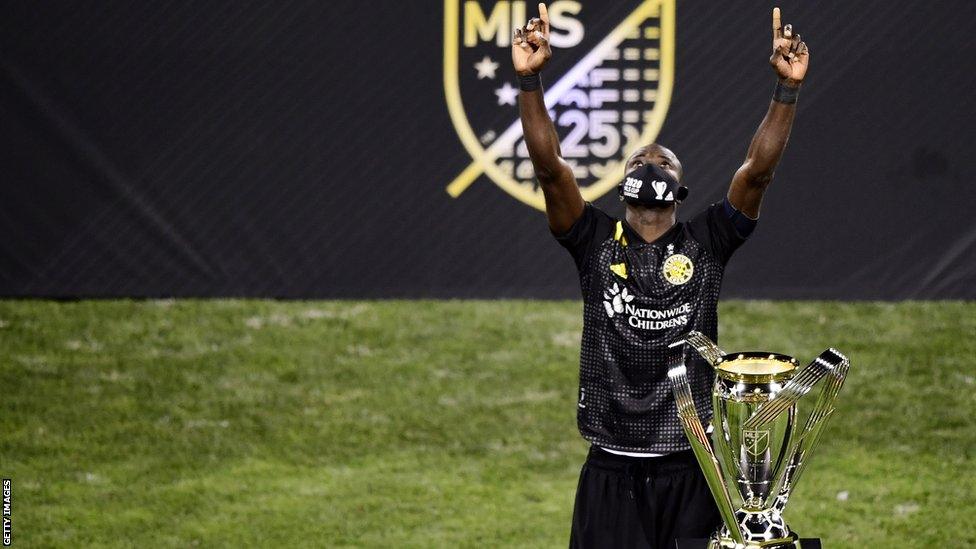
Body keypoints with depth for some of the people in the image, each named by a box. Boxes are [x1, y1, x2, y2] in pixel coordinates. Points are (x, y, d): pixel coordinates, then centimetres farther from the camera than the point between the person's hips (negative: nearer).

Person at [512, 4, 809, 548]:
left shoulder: (705, 242, 7)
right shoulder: (597, 241, 6)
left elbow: (758, 171, -2)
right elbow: (550, 166, -4)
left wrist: (787, 89, -12)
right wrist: (530, 78, -14)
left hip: (689, 466, 0)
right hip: (612, 467, 0)